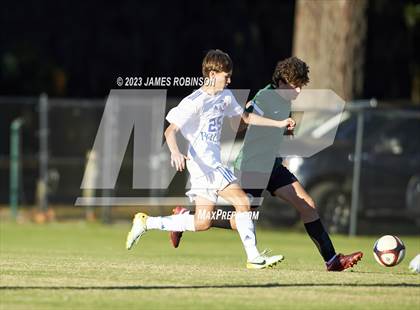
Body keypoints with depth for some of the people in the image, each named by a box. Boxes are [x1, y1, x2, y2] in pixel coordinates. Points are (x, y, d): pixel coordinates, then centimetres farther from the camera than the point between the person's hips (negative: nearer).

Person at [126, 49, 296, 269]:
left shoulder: (226, 97, 13)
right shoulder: (194, 102, -13)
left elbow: (246, 117, 27)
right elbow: (170, 130, -17)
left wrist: (279, 124, 22)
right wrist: (175, 152, -36)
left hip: (212, 164, 9)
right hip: (204, 162, -9)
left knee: (202, 223, 8)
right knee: (242, 201, -14)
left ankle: (146, 222, 15)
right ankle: (254, 257, -12)